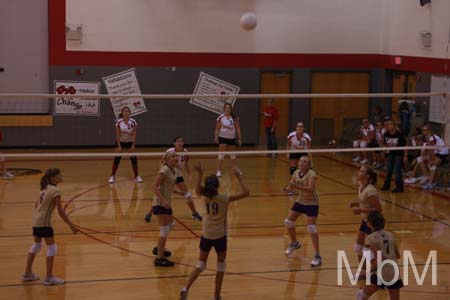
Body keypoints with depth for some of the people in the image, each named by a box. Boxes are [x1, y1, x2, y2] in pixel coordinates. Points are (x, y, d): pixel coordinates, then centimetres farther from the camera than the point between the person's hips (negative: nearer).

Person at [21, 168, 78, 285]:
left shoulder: (45, 188, 11)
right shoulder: (55, 191, -15)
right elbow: (60, 211, -17)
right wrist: (71, 226, -13)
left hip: (36, 219, 9)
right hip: (44, 222, -9)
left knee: (36, 245, 22)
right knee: (52, 248, -1)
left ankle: (28, 273, 31)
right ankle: (49, 277, 2)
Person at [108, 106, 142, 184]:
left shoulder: (133, 122, -15)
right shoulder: (119, 122, -17)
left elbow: (134, 134, -11)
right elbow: (117, 135, -13)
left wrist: (133, 145, -15)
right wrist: (119, 146, -16)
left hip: (130, 142, 1)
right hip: (121, 141, -1)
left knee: (134, 158, -3)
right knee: (117, 158, -5)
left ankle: (137, 176, 10)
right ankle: (112, 176, 2)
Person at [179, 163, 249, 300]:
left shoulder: (205, 197, -5)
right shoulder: (223, 199, -17)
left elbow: (197, 190, 19)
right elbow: (245, 193, -17)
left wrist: (200, 174, 11)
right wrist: (239, 178, -11)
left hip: (206, 235, 4)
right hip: (220, 236, -4)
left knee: (201, 264, 16)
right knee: (221, 266, 14)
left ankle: (186, 288, -2)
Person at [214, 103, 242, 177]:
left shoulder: (234, 118, -2)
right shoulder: (221, 118, -7)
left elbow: (238, 128, 2)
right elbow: (217, 128, -5)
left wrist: (239, 139, 0)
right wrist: (216, 137, -15)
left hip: (232, 138, 3)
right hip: (223, 137, -3)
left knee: (232, 154, 16)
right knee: (221, 154, -7)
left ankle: (236, 168, 31)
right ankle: (219, 170, -4)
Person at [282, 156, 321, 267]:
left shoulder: (311, 174, -21)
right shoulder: (296, 173, -2)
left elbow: (310, 189, -36)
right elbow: (291, 188, 1)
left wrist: (297, 186, -48)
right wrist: (286, 189, -22)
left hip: (311, 203, -7)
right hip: (300, 201, 7)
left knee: (311, 228, -16)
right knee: (288, 221, 8)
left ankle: (317, 256, -11)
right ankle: (294, 243, 35)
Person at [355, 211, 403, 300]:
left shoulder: (371, 238, -11)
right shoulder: (390, 235, 8)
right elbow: (398, 256, 14)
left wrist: (369, 271, -9)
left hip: (382, 273, -6)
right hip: (395, 273, 6)